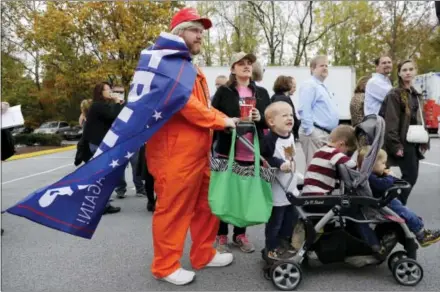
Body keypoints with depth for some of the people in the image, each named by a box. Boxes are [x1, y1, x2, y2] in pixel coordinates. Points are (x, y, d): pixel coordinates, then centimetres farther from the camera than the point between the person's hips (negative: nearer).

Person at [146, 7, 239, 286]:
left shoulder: (194, 69, 25)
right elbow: (187, 104, -21)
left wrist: (225, 120, 5)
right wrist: (222, 120, -11)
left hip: (199, 152, 10)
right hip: (176, 154, -10)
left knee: (205, 206, 16)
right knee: (173, 210, 0)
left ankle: (203, 255, 30)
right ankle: (166, 266, 15)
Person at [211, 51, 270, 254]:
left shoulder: (260, 93, 12)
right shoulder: (223, 92, 0)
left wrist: (260, 118, -8)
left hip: (252, 153, 4)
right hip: (228, 152, -3)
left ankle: (240, 234, 26)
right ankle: (221, 236, 18)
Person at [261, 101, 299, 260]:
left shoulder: (291, 135, 5)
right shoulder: (270, 139, -21)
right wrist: (279, 164, -32)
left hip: (291, 188, 9)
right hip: (277, 190, -8)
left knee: (291, 218, 20)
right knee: (275, 221, 5)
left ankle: (284, 244, 38)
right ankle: (272, 249, 21)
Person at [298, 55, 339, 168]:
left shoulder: (323, 87, 22)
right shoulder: (309, 85, -10)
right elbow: (304, 111, -21)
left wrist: (332, 133, 23)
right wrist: (310, 132, -23)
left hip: (327, 133, 10)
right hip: (315, 133, -10)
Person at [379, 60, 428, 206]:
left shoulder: (416, 95, 17)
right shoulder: (394, 94, -9)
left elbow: (420, 120, 20)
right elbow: (391, 122, -16)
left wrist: (423, 142, 13)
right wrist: (395, 145, -20)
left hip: (414, 142, 8)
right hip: (403, 143, -8)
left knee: (409, 175, 8)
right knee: (411, 175, -9)